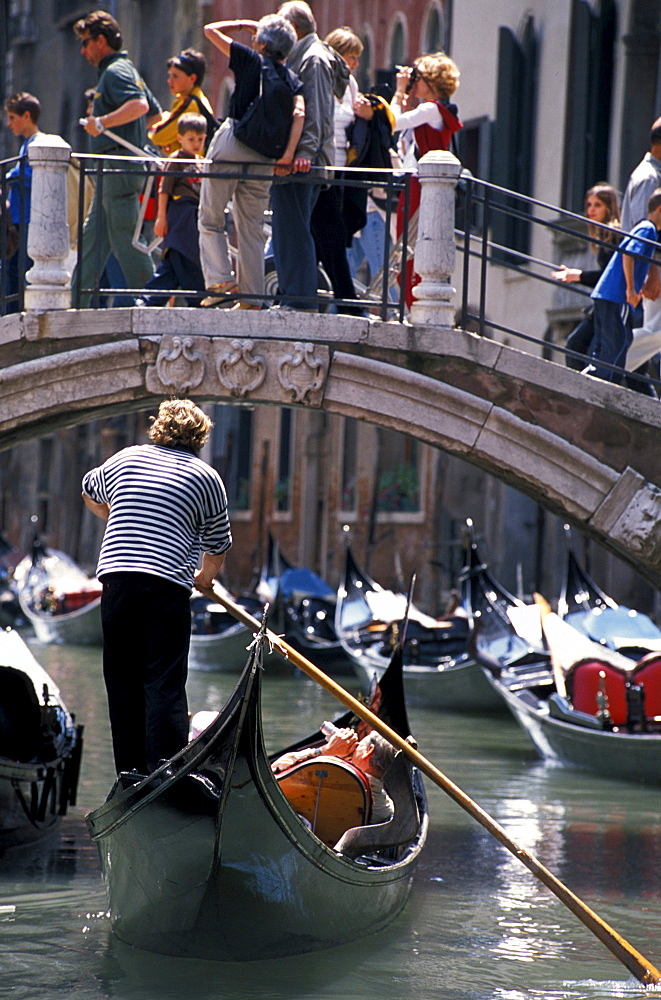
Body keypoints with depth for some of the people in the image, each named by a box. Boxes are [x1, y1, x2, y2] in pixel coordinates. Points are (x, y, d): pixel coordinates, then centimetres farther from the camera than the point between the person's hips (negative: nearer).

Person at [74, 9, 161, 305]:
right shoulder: (127, 71, 22)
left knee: (124, 238, -10)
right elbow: (158, 113, 27)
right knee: (92, 237, 10)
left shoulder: (115, 72, -10)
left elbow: (139, 105, -29)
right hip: (113, 171, 11)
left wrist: (102, 123, -32)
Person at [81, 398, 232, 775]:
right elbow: (218, 544, 16)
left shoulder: (126, 459, 15)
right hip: (167, 586, -3)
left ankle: (130, 773, 14)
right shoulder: (206, 477, 7)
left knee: (123, 683, 11)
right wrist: (206, 575, 37)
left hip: (116, 578, 3)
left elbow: (90, 493, 36)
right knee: (165, 686, -6)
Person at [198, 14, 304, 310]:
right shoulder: (292, 80, 9)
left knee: (210, 219, 5)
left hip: (232, 142, -4)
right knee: (252, 227, 10)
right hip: (264, 156, 4)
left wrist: (243, 24, 21)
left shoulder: (251, 61, 1)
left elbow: (211, 30, 8)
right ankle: (252, 297, 7)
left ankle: (221, 279, -9)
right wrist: (289, 153, -13)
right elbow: (298, 113, -9)